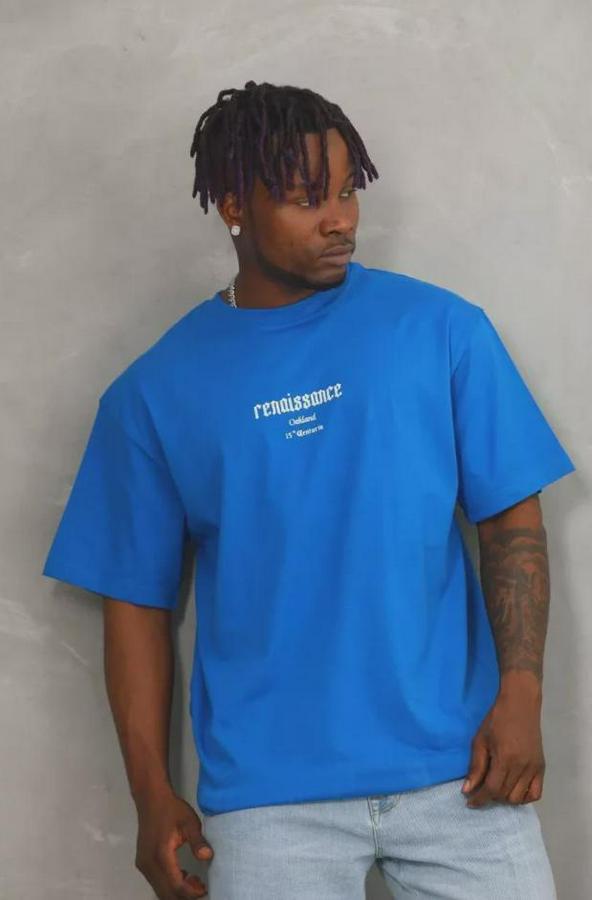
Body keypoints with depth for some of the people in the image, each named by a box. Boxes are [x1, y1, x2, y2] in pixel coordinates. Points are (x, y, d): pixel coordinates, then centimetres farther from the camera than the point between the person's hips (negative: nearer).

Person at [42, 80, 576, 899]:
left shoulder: (442, 328, 1)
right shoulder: (154, 392, 3)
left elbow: (512, 520, 2)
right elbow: (138, 599, 6)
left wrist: (520, 696, -9)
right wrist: (153, 792, 1)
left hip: (458, 766, 0)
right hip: (269, 792, 0)